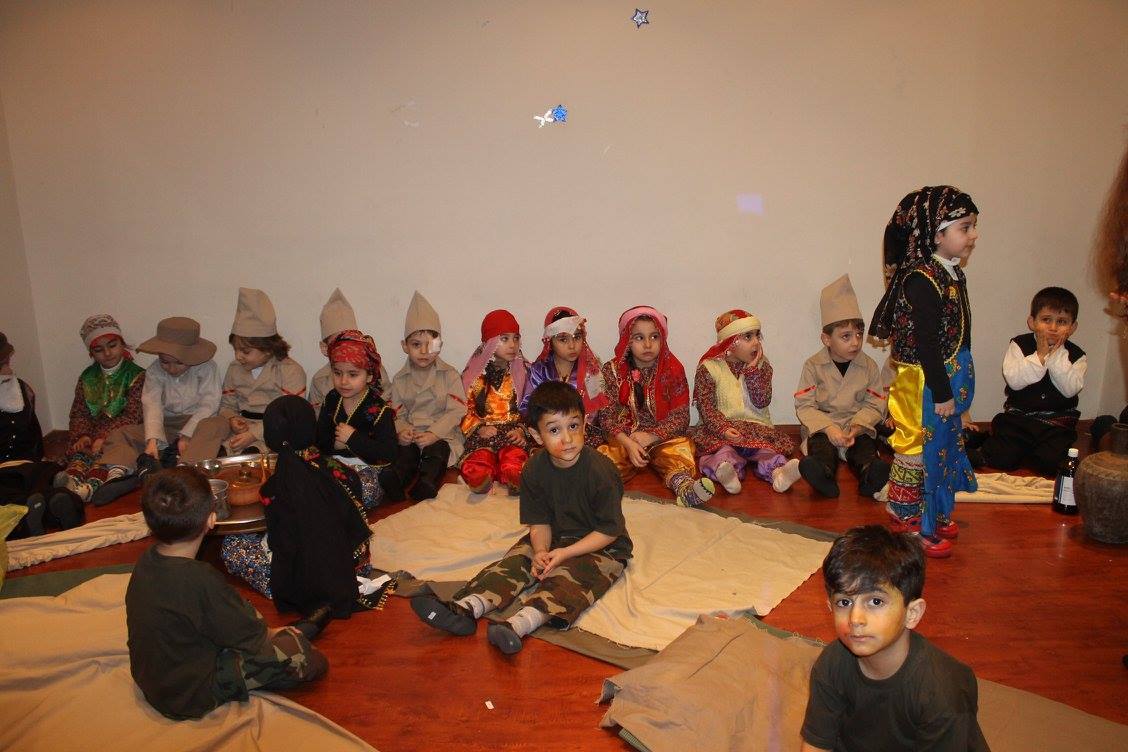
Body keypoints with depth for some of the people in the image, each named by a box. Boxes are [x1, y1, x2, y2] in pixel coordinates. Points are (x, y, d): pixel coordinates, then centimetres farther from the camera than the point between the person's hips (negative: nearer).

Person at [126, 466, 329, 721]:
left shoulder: (147, 559, -8)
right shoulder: (200, 580, -33)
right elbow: (250, 636, -17)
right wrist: (272, 633, 5)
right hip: (191, 698, -8)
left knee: (242, 608, 20)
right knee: (302, 655, -7)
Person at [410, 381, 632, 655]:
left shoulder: (600, 471, -23)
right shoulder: (535, 470, -7)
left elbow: (609, 531, -18)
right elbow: (540, 523, -1)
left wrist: (564, 553, -24)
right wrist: (540, 552, -22)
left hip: (602, 547, -6)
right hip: (554, 539, 6)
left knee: (567, 576, -31)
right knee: (515, 560, -15)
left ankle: (519, 624, -52)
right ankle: (465, 609, -31)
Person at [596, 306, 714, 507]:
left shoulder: (673, 370, 2)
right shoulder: (613, 370, 2)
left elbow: (680, 416, -2)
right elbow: (607, 416, -3)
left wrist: (651, 436, -15)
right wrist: (628, 443, -19)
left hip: (664, 437, -1)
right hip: (624, 438, 2)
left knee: (680, 450, -31)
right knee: (606, 457, -27)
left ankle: (684, 486, -56)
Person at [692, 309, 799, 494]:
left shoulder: (761, 365, 10)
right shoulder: (709, 368, 1)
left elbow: (762, 402, -2)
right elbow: (706, 407, -7)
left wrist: (752, 370, -10)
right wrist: (723, 429, -24)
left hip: (757, 425, 2)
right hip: (721, 427, -2)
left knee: (766, 450, -29)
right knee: (725, 449, -34)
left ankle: (778, 472, -55)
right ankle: (725, 472, -61)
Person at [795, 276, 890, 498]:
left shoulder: (869, 366, 6)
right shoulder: (813, 365, 0)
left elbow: (875, 405, 4)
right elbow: (804, 406, -5)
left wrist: (855, 428, -15)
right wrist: (829, 428, -21)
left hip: (858, 424, 2)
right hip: (821, 424, -2)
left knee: (865, 445, -29)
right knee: (821, 444, -33)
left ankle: (869, 473, -58)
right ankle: (824, 474, -62)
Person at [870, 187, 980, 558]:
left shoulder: (954, 274, 9)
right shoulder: (922, 280, -21)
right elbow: (926, 343, -23)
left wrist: (954, 387, 18)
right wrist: (941, 392, -20)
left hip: (949, 380, 10)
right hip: (924, 384, -10)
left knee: (944, 446, 19)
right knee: (919, 449, 2)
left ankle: (936, 516, 36)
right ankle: (911, 526, 16)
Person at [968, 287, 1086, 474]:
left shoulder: (1077, 356, 2)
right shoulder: (1019, 345, -1)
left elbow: (1070, 389, -15)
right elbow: (1014, 380, -16)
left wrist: (1057, 354, -16)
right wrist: (1040, 356, -19)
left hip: (1058, 422, 2)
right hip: (1018, 416, -1)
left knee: (1051, 463, -19)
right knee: (1002, 460, -17)